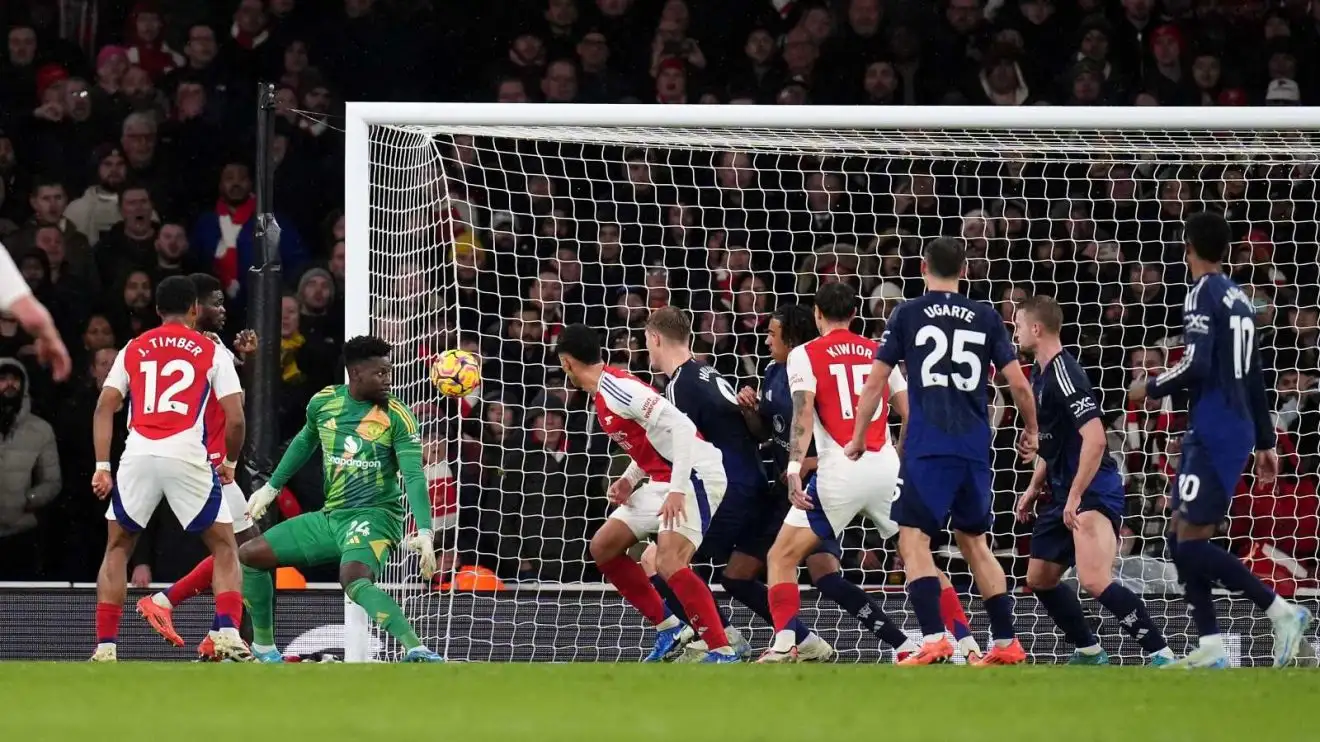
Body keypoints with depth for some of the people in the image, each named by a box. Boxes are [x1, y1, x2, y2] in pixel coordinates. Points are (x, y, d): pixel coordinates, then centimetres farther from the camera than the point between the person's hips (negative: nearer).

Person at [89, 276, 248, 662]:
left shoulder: (132, 350, 18)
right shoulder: (211, 351, 11)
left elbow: (104, 408, 9)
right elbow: (235, 418, 4)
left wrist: (102, 467, 7)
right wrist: (230, 461, 21)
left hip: (137, 456, 2)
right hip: (187, 457, -2)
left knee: (117, 548, 19)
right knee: (224, 546, 12)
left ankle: (105, 645, 10)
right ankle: (227, 634, -8)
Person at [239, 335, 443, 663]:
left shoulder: (397, 417, -12)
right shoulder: (324, 402, 2)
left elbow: (414, 476, -19)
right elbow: (306, 441, 24)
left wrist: (425, 532, -31)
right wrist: (271, 487, 27)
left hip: (374, 516, -6)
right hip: (330, 516, 6)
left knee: (356, 581, -37)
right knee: (249, 555, 8)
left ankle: (416, 650, -45)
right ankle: (264, 647, 23)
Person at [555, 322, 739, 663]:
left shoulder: (616, 388, -18)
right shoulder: (604, 394, 13)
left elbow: (680, 427, -26)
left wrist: (677, 491, -29)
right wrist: (629, 479, 8)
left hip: (694, 475, -11)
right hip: (662, 481, 11)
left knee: (669, 563, -25)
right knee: (603, 547, 11)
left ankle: (723, 652, -21)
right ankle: (667, 627, 16)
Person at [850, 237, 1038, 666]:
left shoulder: (907, 315, 3)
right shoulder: (986, 318, 10)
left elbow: (875, 384, 3)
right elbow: (1019, 384, 8)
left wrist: (858, 438, 13)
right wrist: (1031, 432, 25)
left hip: (928, 448, -4)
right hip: (975, 448, 4)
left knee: (913, 539, -5)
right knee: (974, 542, 18)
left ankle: (933, 639, -22)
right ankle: (1006, 643, 17)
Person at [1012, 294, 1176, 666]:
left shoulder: (1064, 374, -17)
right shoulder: (1040, 373, 14)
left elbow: (1095, 439, -26)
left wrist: (1075, 498, -26)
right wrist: (1034, 488, 23)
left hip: (1093, 491, -11)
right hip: (1062, 491, 11)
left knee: (1095, 580, -27)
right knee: (1039, 579, 18)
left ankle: (1162, 656, -27)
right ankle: (1090, 652, 29)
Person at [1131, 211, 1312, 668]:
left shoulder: (1204, 293, -11)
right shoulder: (1239, 299, 16)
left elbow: (1196, 366, -22)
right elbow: (1254, 378, 21)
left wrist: (1150, 388, -5)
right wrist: (1265, 442, 27)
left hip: (1215, 434, -9)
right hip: (1236, 429, 9)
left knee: (1191, 544, -9)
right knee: (1182, 541, 9)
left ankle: (1282, 612, -13)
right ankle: (1210, 648, 4)